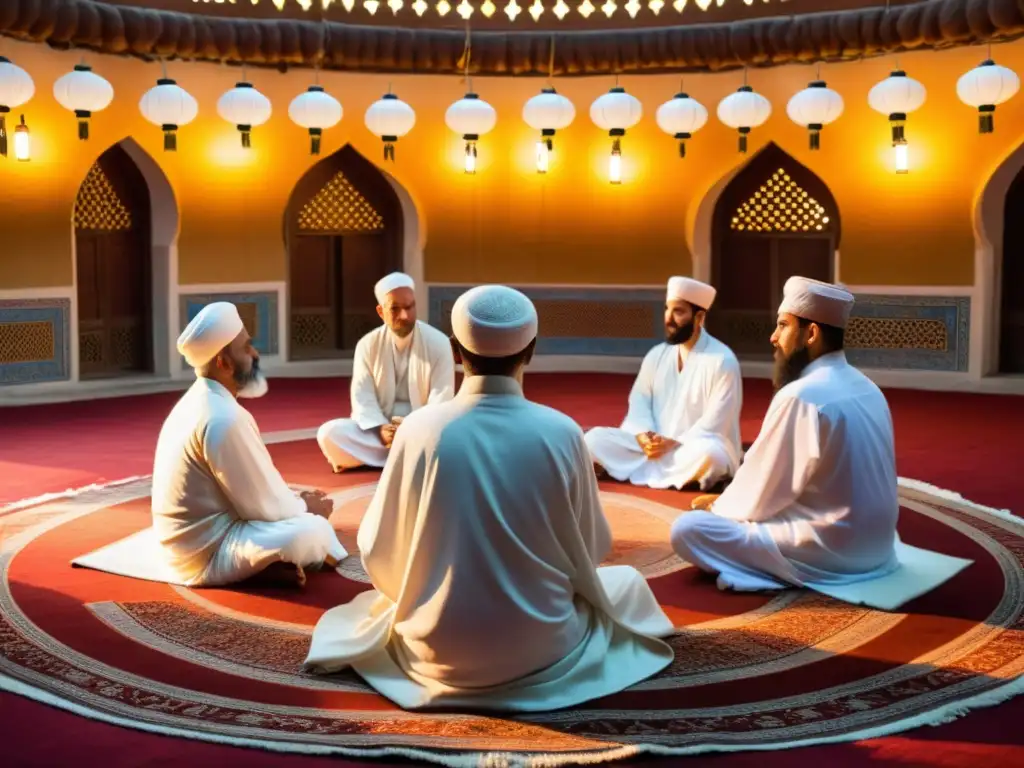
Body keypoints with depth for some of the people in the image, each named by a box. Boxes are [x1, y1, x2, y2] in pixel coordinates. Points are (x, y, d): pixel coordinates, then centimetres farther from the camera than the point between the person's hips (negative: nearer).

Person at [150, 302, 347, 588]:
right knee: (312, 530, -26)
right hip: (206, 555, -10)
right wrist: (308, 508, 0)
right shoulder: (223, 419, -24)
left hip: (194, 540, 10)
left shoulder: (197, 401, 7)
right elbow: (262, 505, -18)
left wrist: (298, 501, 8)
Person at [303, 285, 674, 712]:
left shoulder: (420, 429, -17)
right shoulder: (562, 434, -17)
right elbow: (590, 551, -4)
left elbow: (378, 554, -7)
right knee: (627, 581, 27)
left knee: (375, 600, 35)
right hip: (543, 649, -1)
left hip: (438, 653, 1)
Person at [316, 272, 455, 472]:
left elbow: (441, 401, -9)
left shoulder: (438, 343, -6)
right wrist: (380, 430, -24)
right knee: (329, 434, -23)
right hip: (379, 429, 2)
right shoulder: (368, 345, 0)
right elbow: (362, 397, -5)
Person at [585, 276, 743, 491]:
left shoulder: (722, 360, -10)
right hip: (654, 447, 5)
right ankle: (657, 473, -19)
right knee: (595, 438, -11)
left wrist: (675, 444, -23)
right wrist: (643, 436, -14)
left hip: (698, 449, -5)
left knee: (706, 455, -40)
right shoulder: (657, 355, 9)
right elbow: (639, 400, 6)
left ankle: (645, 474, -20)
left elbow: (716, 423, -15)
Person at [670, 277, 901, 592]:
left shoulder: (800, 396, -20)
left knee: (687, 529, -8)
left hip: (830, 551, -9)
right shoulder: (866, 388, 7)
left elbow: (762, 494, -13)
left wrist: (718, 505, 8)